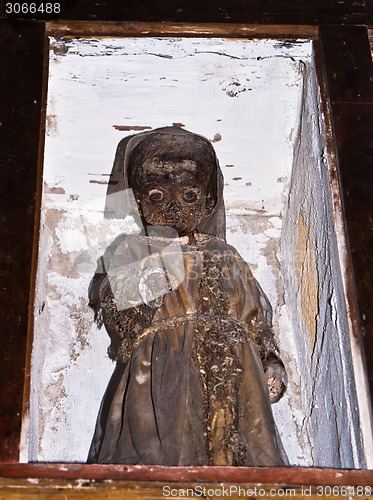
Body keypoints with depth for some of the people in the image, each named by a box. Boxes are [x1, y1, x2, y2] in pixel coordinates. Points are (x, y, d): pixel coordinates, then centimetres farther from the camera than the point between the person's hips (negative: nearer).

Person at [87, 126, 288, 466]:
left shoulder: (228, 259, 24)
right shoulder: (127, 251, 15)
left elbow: (258, 322, 22)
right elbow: (120, 323, 1)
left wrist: (272, 365, 5)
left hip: (232, 384, 3)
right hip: (161, 382, -3)